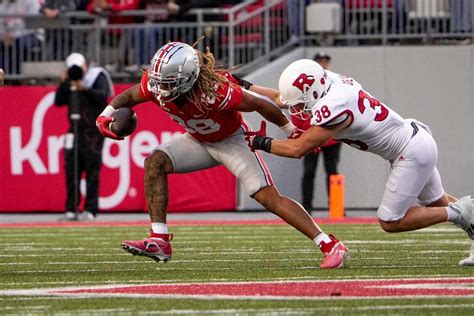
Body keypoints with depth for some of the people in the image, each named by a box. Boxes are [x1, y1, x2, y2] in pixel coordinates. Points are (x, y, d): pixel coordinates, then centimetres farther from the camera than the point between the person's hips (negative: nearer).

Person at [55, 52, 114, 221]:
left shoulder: (97, 77, 1)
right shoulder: (69, 83, 15)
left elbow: (103, 95, -15)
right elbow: (59, 101, 7)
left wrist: (84, 89, -28)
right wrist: (63, 83, -4)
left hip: (93, 130, -5)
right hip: (75, 130, 5)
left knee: (92, 171, -8)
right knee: (71, 171, 4)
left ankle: (90, 210, -8)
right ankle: (71, 210, 8)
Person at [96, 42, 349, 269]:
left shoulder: (215, 90, -39)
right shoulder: (156, 85, -23)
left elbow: (260, 105, -26)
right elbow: (129, 96, -1)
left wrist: (291, 130, -13)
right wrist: (108, 112, -21)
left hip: (232, 141, -6)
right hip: (199, 142, 6)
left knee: (269, 198, -15)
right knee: (155, 162, -16)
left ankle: (331, 245, -11)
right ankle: (159, 241, -16)